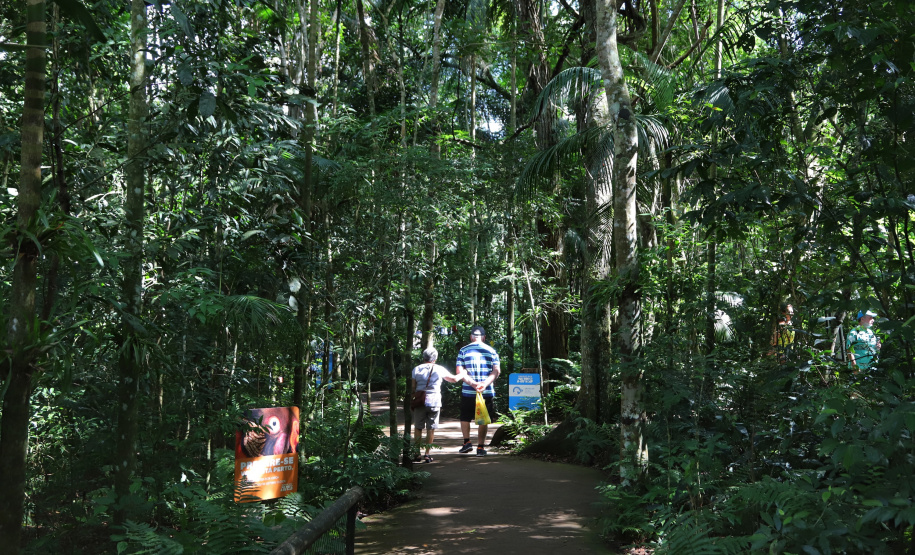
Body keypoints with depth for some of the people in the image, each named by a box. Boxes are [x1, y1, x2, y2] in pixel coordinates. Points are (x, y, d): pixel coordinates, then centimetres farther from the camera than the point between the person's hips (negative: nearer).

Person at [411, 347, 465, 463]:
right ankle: (427, 454, 6)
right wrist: (462, 374, 33)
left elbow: (412, 388, 1)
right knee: (431, 429, 6)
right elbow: (454, 379, 14)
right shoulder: (439, 369, 3)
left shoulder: (416, 369, 4)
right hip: (434, 403, 0)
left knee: (418, 428, 9)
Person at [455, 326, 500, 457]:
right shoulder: (492, 351, 5)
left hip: (468, 391, -1)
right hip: (487, 392, 1)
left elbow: (460, 371, -8)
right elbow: (496, 371, -5)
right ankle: (480, 447, 8)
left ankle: (467, 442, 9)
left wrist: (472, 383, -16)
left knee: (465, 417, 17)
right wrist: (485, 384, -14)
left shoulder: (464, 351, 1)